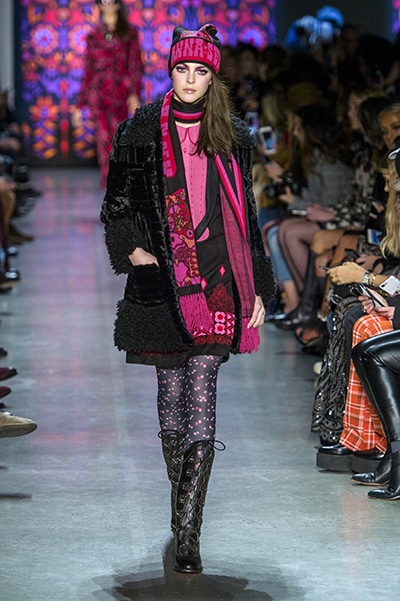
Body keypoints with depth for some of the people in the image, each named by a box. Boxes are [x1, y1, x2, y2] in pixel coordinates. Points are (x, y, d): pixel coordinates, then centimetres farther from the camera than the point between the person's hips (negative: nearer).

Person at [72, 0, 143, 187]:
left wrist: (134, 94, -13)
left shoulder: (129, 33, 10)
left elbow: (135, 66, 2)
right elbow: (87, 72, 14)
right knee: (105, 138, -12)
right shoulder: (94, 36, 13)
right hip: (98, 93, 0)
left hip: (120, 94, 0)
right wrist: (79, 106, 11)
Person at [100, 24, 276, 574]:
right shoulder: (141, 133, 6)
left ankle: (187, 533, -13)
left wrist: (258, 288, 10)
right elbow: (117, 205, 9)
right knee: (171, 392, 8)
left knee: (201, 398, -10)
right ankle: (182, 502, 27)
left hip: (217, 282, 0)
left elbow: (246, 215, 13)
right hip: (163, 282, 0)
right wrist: (132, 249, -9)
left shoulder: (231, 139, 10)